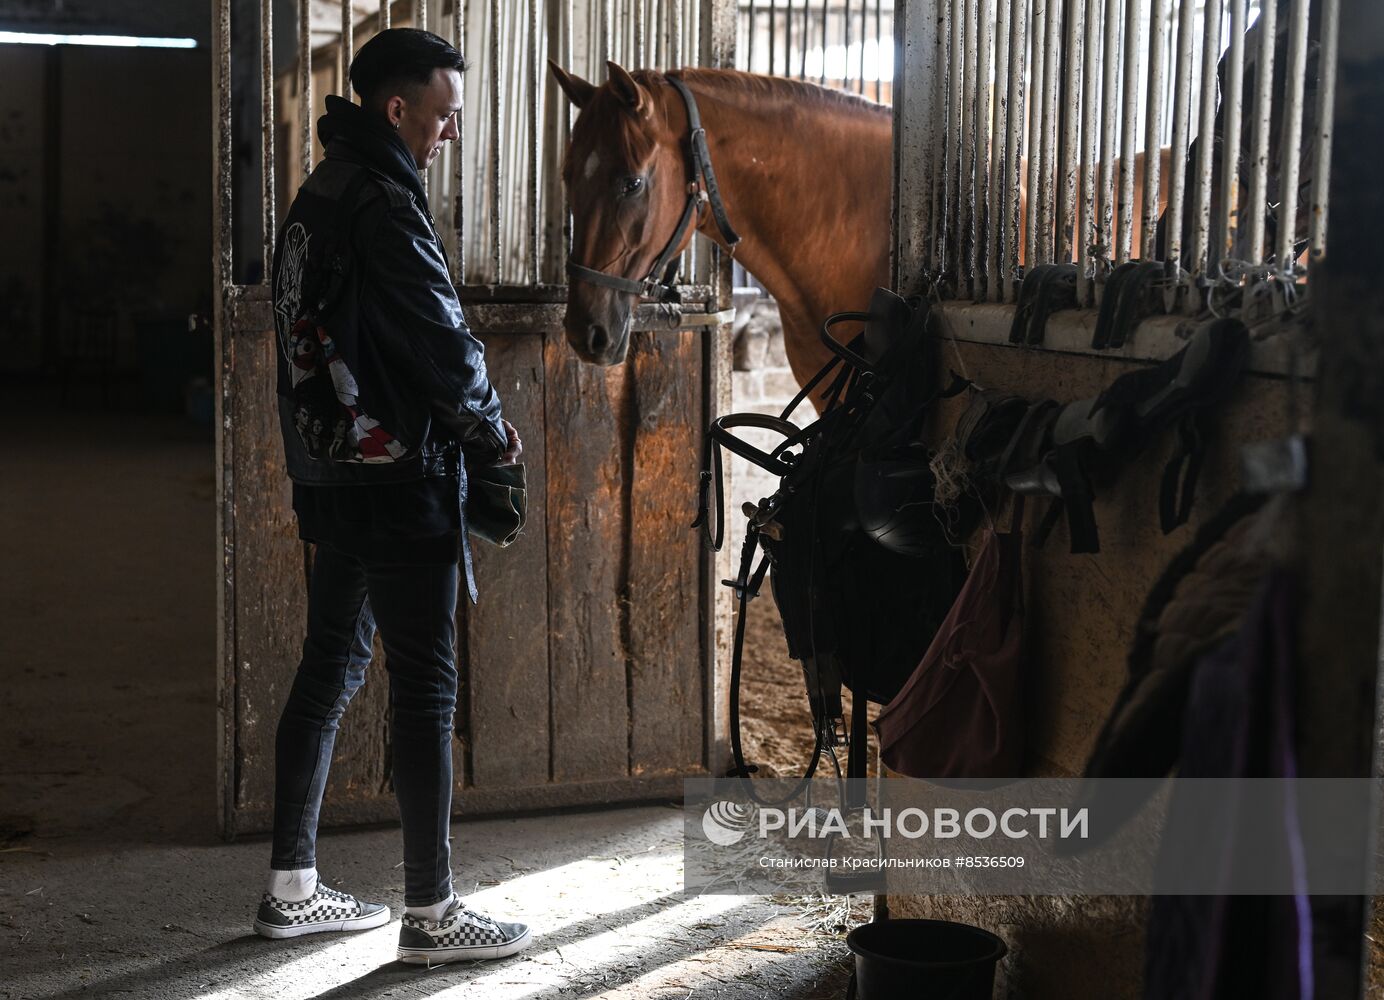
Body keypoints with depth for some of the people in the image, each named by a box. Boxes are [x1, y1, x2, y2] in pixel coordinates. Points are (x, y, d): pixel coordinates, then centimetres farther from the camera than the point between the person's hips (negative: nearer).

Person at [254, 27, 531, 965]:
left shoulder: (319, 195, 15)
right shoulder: (386, 203, -16)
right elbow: (443, 341, -19)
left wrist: (464, 418, 13)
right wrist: (494, 430, -1)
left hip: (328, 467, 10)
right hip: (398, 475, -10)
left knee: (330, 668, 15)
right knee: (427, 686, -3)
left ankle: (292, 888, 23)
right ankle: (432, 912, 5)